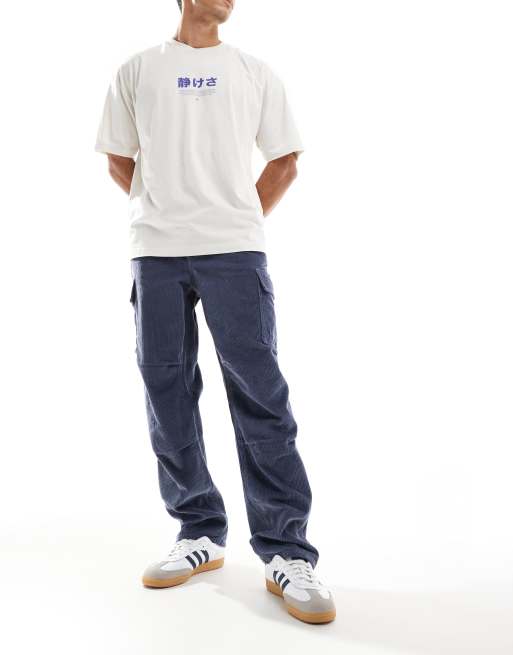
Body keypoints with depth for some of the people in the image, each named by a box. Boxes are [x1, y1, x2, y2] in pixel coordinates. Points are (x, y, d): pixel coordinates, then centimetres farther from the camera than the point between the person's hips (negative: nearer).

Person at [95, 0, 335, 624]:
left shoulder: (255, 72, 15)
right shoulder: (137, 71, 14)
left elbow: (284, 160, 16)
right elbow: (119, 158, 17)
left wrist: (243, 220, 8)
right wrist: (160, 214, 9)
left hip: (236, 250, -1)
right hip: (155, 251, 1)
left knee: (259, 392, -8)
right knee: (167, 392, 2)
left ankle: (287, 554, -2)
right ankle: (200, 533, 16)